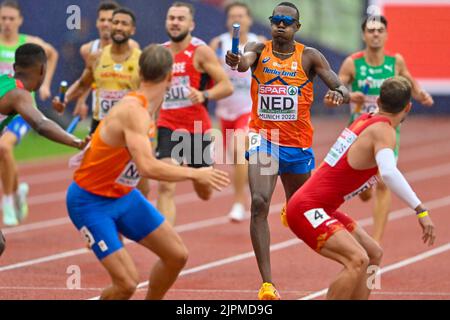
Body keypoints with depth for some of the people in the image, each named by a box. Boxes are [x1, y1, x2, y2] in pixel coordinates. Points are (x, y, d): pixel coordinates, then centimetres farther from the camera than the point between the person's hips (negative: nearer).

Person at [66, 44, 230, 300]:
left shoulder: (147, 106, 1)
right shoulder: (134, 111, -29)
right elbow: (148, 167, -41)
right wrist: (195, 174, -33)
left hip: (124, 195, 10)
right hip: (91, 202, -9)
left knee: (177, 255, 9)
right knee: (127, 283, -18)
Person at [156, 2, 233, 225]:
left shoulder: (201, 51, -8)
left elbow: (227, 87, -13)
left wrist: (204, 95, -29)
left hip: (198, 129, -2)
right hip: (167, 128, 2)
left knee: (204, 194, 14)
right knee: (165, 187, -18)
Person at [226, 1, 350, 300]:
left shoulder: (309, 57, -4)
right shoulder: (259, 49, -3)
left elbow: (341, 88, -12)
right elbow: (245, 61, -26)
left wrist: (340, 93, -36)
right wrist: (236, 61, -50)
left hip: (298, 145, 1)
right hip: (263, 140, -1)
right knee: (259, 203, -22)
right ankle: (267, 283, -24)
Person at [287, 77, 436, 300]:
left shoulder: (364, 120, 10)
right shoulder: (383, 131, -17)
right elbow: (389, 173, -35)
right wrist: (420, 210, -36)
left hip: (320, 209, 10)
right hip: (308, 209, -10)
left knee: (373, 255, 19)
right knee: (358, 260, -26)